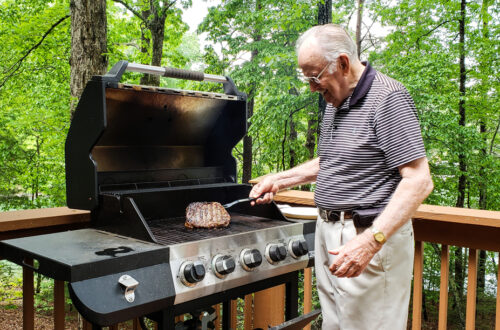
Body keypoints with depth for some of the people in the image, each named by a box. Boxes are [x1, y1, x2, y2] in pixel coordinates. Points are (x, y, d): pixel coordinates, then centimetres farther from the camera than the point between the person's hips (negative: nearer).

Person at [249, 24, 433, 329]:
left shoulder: (388, 98, -14)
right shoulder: (334, 102, 14)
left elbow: (419, 180, -20)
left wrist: (371, 240, -27)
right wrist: (280, 180, 18)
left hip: (371, 236, -8)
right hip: (329, 234, 8)